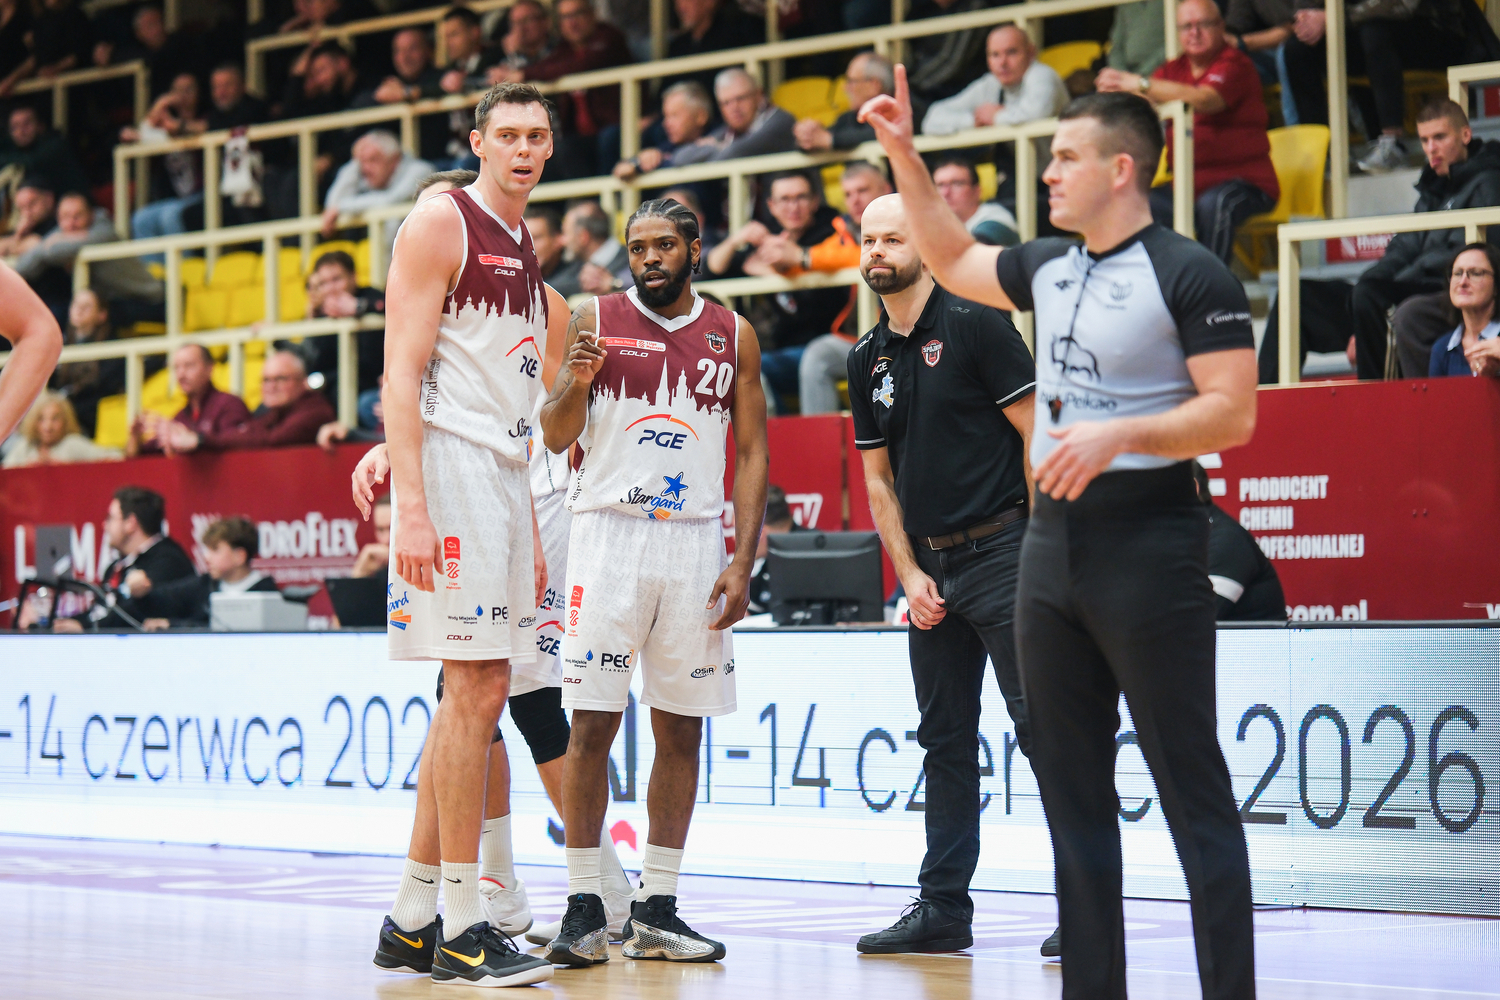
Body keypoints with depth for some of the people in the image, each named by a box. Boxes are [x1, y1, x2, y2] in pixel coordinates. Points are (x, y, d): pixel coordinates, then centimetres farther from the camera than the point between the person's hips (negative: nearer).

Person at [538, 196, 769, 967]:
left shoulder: (732, 334, 8)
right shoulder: (596, 321, 3)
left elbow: (753, 453, 7)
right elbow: (555, 437, 2)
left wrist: (742, 562, -1)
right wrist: (576, 382, -19)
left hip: (696, 542, 2)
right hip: (609, 534, -2)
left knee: (681, 728, 4)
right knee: (592, 722, -6)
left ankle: (656, 910, 11)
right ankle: (583, 909, 0)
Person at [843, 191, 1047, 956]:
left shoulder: (975, 326, -6)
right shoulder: (867, 360, 12)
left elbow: (1037, 431, -8)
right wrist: (909, 573, 5)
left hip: (1001, 552, -6)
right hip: (929, 569, 7)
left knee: (1042, 731, -7)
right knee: (944, 741, 10)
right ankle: (943, 908, 15)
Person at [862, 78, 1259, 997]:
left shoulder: (1188, 273, -9)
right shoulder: (1049, 269, 14)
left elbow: (1233, 411, -15)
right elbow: (953, 259, 32)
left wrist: (1117, 435, -24)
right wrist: (904, 155, 26)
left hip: (1149, 546, -8)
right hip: (1053, 544, 8)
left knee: (1193, 791, -6)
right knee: (1073, 790, 10)